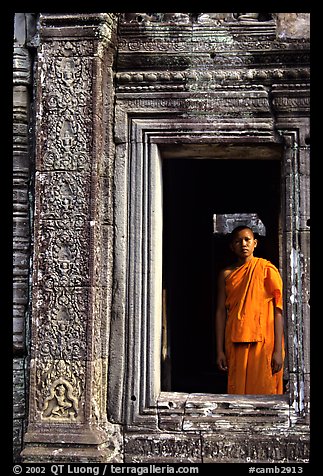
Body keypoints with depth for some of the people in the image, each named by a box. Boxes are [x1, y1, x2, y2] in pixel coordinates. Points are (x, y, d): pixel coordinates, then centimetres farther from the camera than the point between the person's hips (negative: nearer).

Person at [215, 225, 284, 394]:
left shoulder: (267, 269, 0)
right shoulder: (226, 274, 10)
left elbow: (278, 310, -4)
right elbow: (221, 312, 10)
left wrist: (278, 350, -11)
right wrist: (220, 350, 4)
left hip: (264, 342, -2)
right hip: (235, 345, 3)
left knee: (264, 390, -3)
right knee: (238, 391, 3)